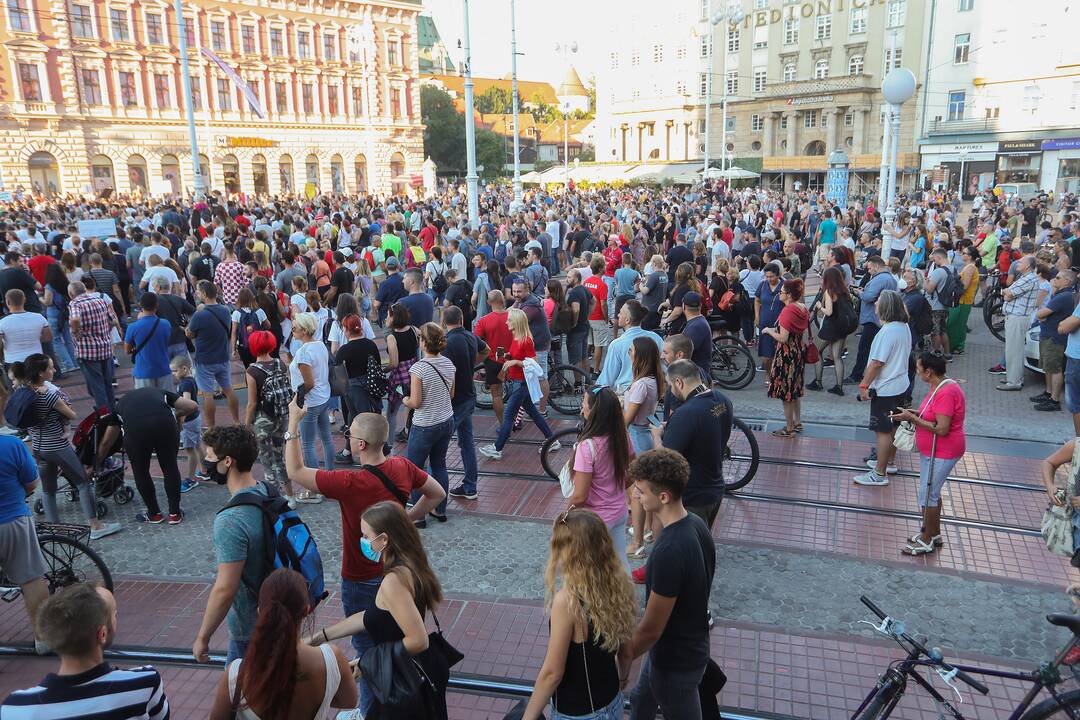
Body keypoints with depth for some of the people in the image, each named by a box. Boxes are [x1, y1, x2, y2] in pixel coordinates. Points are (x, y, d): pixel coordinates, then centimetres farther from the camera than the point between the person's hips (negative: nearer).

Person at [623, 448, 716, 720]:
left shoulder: (669, 552, -37)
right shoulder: (695, 523, -10)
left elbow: (651, 629, -27)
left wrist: (623, 660, -11)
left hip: (676, 660, -8)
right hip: (691, 641, 9)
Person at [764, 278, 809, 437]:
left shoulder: (787, 311, -22)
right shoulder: (803, 309, 4)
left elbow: (783, 338, -24)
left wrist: (769, 331, -8)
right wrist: (778, 329, 16)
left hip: (787, 354, -9)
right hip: (799, 350, 9)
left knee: (785, 391, 3)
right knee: (795, 389, 21)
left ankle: (789, 429, 11)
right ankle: (798, 423, 32)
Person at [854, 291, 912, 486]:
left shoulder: (887, 332, -25)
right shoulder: (904, 327, 5)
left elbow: (877, 362, -25)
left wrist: (864, 385, -16)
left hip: (885, 389, -9)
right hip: (900, 385, 9)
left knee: (883, 431, -2)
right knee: (893, 427, 21)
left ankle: (879, 475, 5)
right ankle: (889, 462, 37)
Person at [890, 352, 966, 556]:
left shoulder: (946, 393, -25)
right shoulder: (938, 386, 7)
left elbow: (942, 429, -28)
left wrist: (913, 418, -22)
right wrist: (914, 415, 1)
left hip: (941, 453, -10)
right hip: (931, 451, 10)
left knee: (928, 495, -1)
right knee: (932, 492, 19)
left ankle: (927, 541, 11)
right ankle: (934, 534, 33)